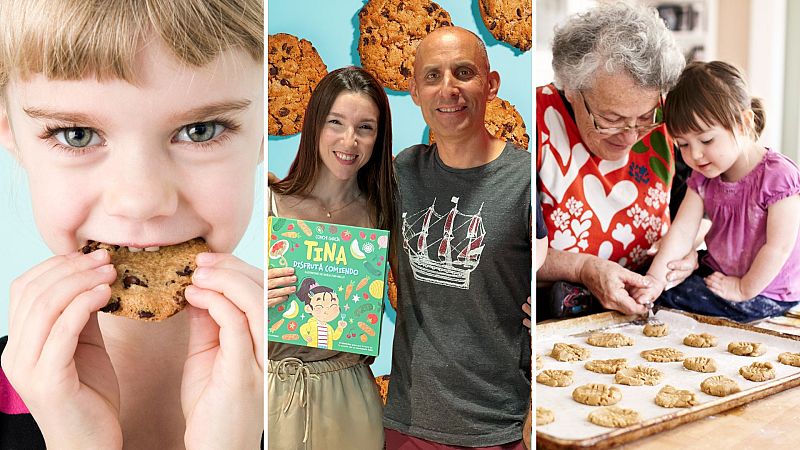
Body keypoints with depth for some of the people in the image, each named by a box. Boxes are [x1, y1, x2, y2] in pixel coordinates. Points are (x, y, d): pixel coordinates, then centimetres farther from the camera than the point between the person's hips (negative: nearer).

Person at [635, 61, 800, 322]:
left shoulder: (778, 176, -22)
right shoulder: (704, 178, -2)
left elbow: (778, 247, -21)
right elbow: (682, 231, -10)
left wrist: (743, 289, -15)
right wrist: (655, 277, -23)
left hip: (765, 291, -6)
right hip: (717, 272, 7)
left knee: (671, 296, -17)